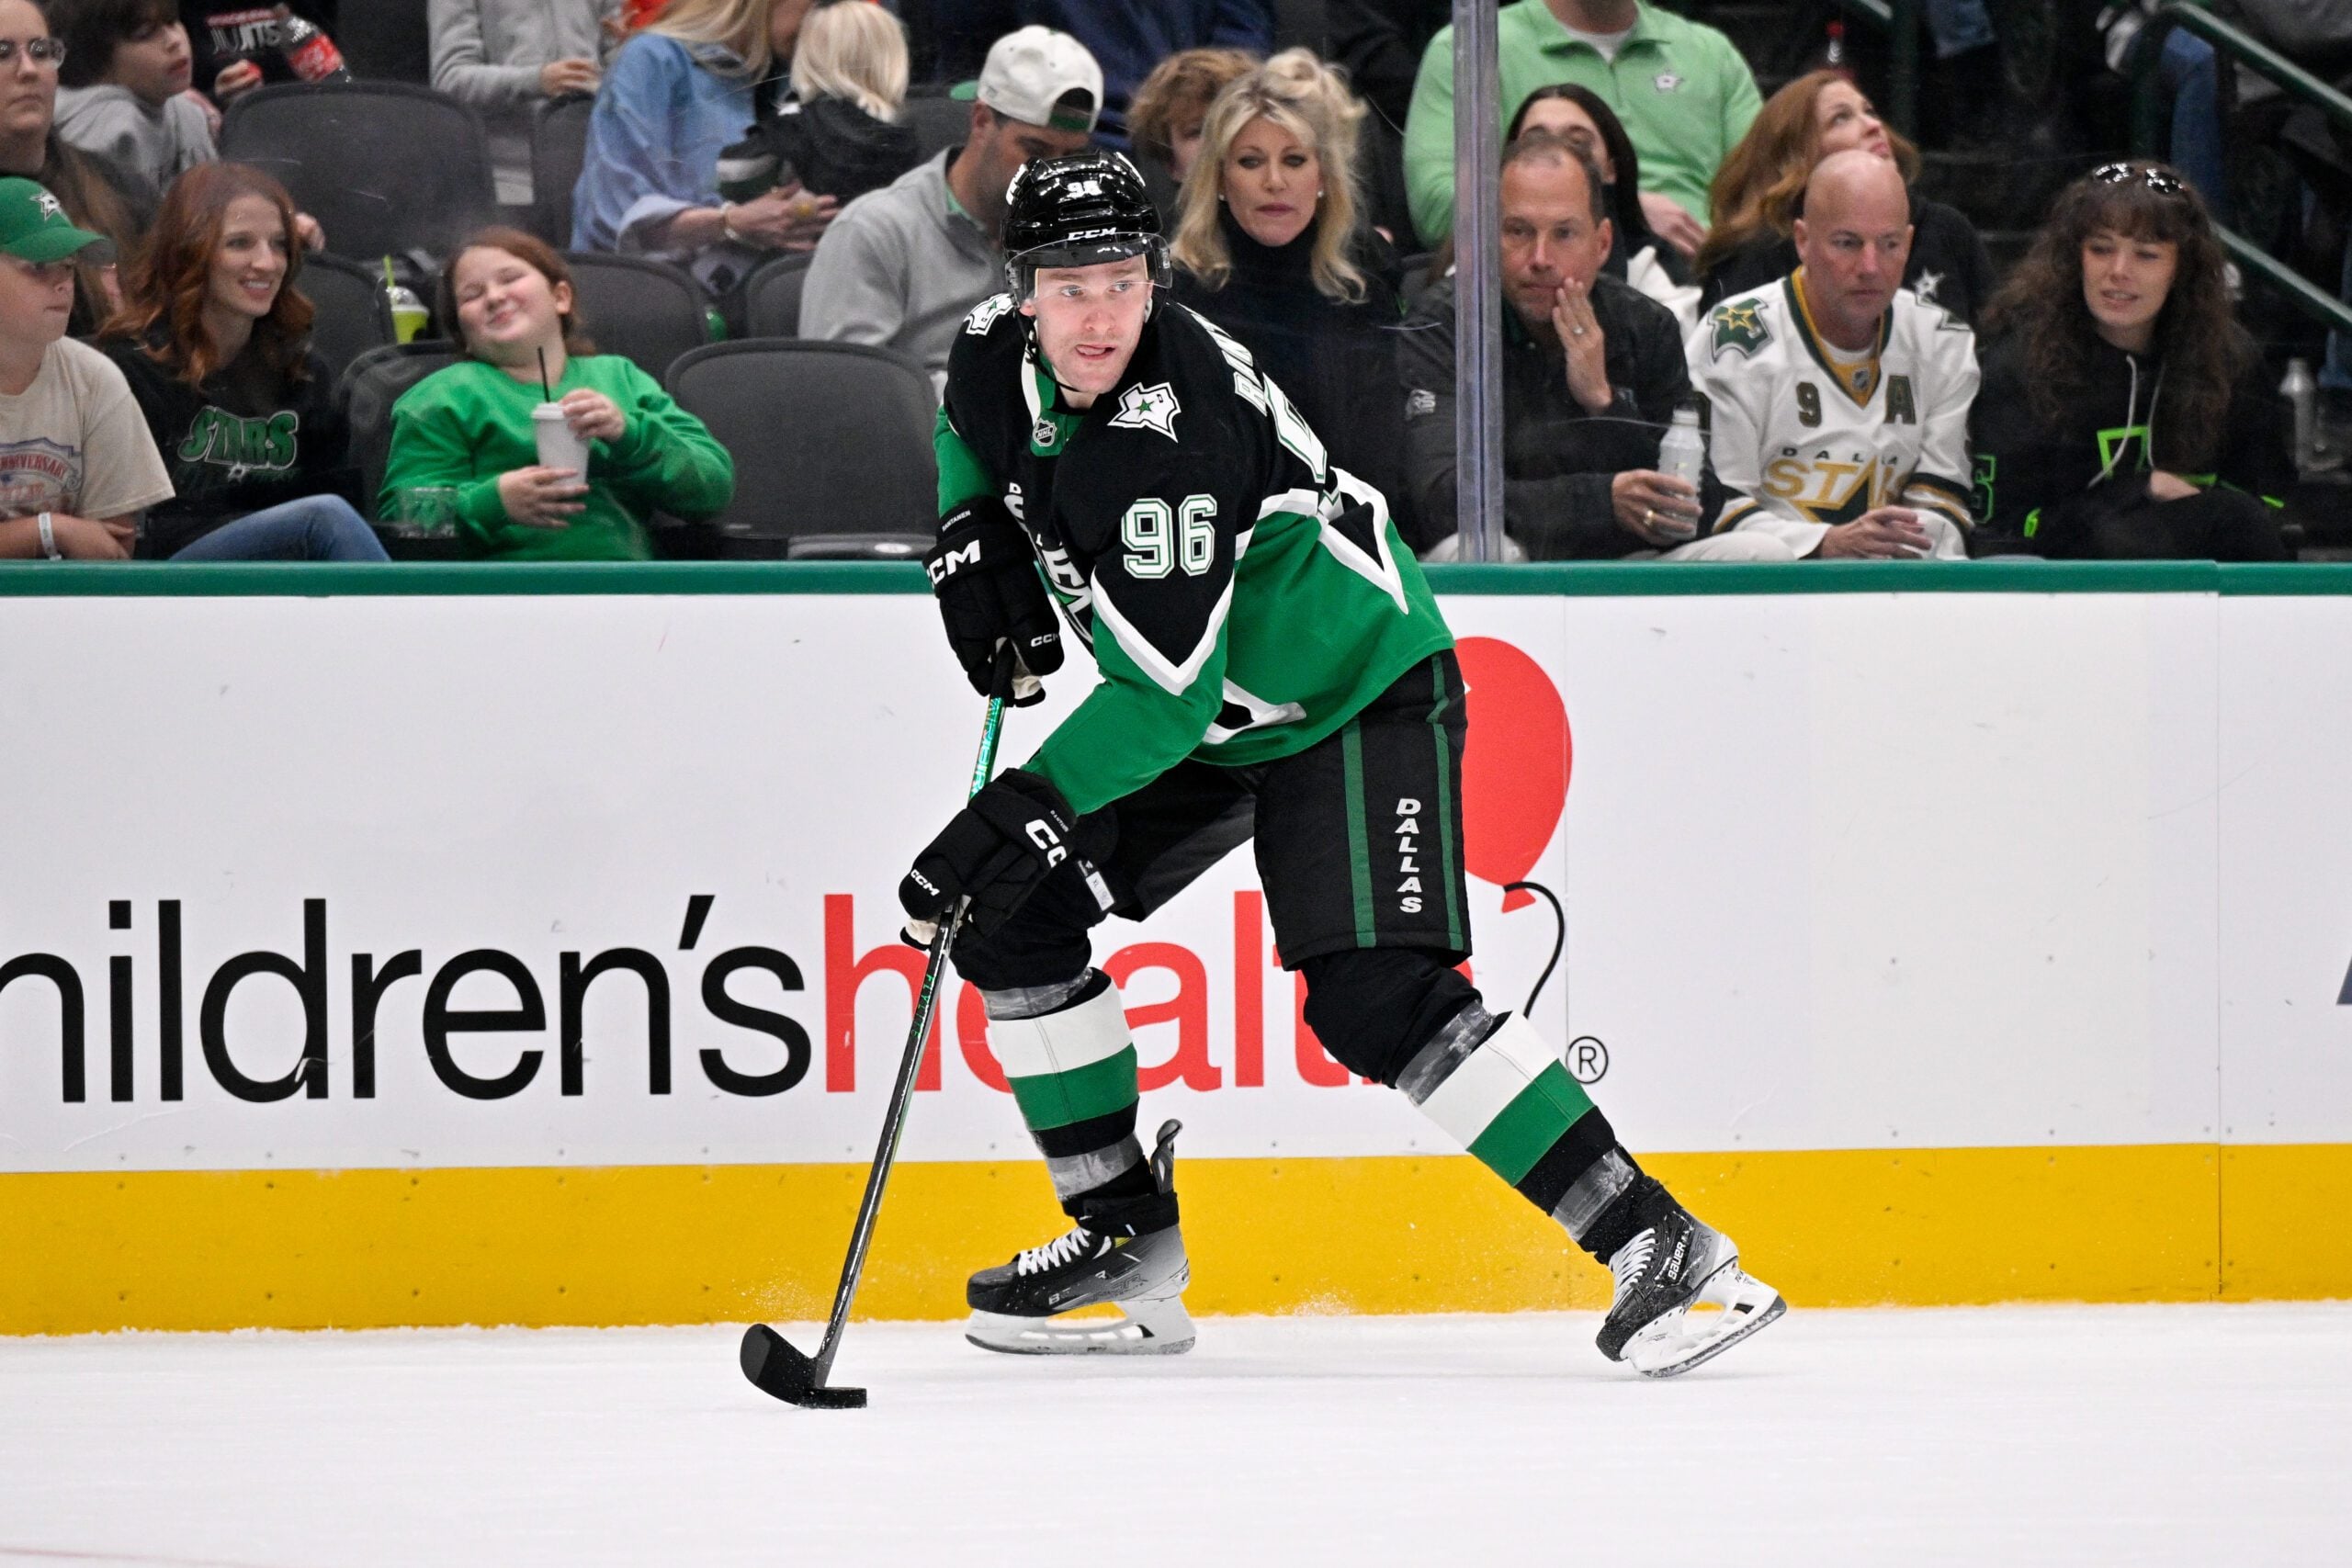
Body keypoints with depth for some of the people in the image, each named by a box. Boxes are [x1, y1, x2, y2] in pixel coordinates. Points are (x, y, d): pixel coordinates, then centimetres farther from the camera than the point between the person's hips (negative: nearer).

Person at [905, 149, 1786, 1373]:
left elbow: (1168, 695, -34)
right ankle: (1126, 1236, 12)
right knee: (1007, 916, 0)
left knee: (1374, 998, -23)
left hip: (1357, 693, -9)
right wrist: (974, 532, 1)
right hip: (1202, 716, 9)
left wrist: (1022, 812, -37)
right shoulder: (998, 356, -8)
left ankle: (1656, 1243, -24)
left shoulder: (1177, 430, -32)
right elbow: (976, 436, 21)